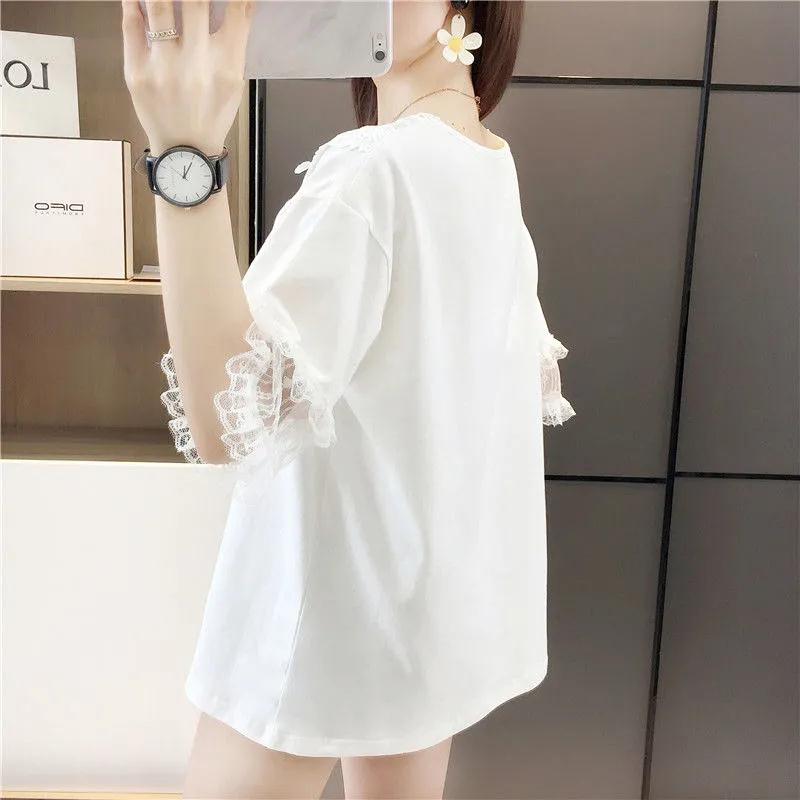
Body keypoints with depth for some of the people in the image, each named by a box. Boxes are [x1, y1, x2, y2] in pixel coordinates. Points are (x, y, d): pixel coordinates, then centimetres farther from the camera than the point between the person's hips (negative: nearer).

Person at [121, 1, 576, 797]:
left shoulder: (374, 167, -22)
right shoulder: (495, 168, 5)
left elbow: (228, 421, -31)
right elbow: (531, 382, 15)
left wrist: (187, 154, -37)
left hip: (336, 601, -8)